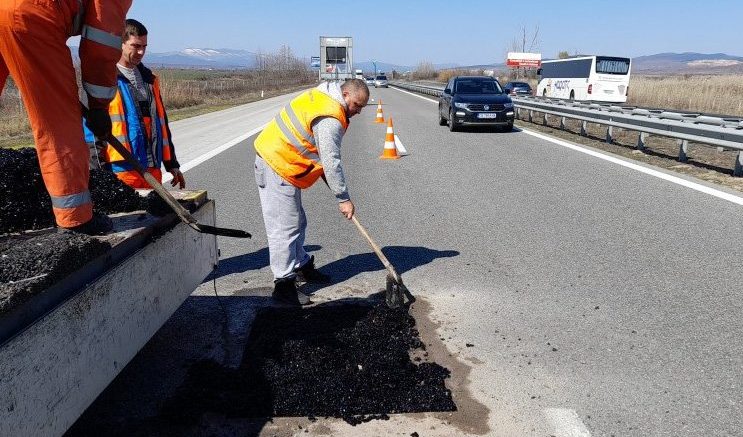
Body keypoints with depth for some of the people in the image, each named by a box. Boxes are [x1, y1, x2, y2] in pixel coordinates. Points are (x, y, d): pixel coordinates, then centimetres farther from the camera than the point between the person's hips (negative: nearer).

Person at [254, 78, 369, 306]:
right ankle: (284, 284, 0)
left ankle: (302, 267, 32)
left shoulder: (324, 95, 10)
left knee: (296, 222, 18)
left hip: (278, 159, 11)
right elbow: (331, 162, -22)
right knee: (285, 227, -7)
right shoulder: (331, 119, -22)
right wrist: (344, 199, -14)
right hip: (277, 166, -11)